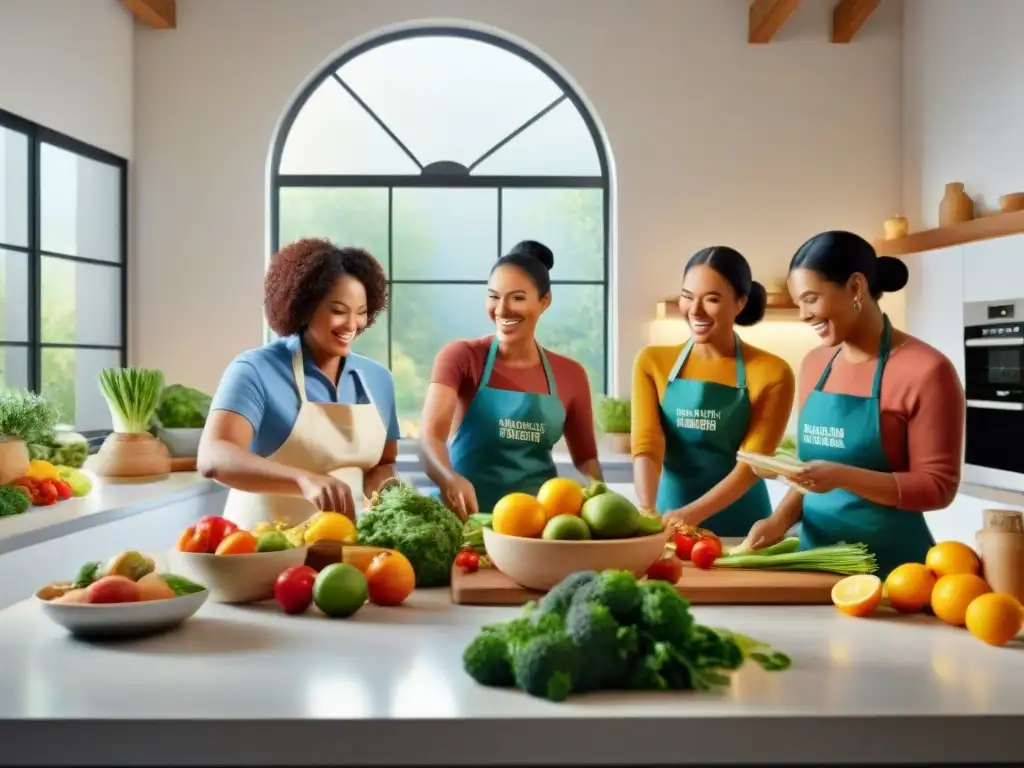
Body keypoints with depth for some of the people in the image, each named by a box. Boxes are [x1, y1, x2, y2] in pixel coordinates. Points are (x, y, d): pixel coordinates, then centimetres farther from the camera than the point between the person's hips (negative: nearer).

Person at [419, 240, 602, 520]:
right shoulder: (460, 357, -2)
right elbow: (430, 435, -15)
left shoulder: (570, 374, 6)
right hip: (467, 515, -2)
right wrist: (451, 480, -35)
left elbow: (585, 457, 15)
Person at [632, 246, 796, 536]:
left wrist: (691, 514, -26)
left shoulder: (771, 373, -6)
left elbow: (754, 462, -13)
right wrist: (648, 513, -27)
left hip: (741, 529, -1)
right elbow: (646, 446, -10)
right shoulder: (652, 362, 0)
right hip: (672, 524, 2)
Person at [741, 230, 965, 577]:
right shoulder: (814, 365, 6)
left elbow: (938, 487, -13)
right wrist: (781, 519, -3)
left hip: (889, 562, -5)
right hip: (816, 555, 6)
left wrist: (843, 477, -24)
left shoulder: (926, 370, -13)